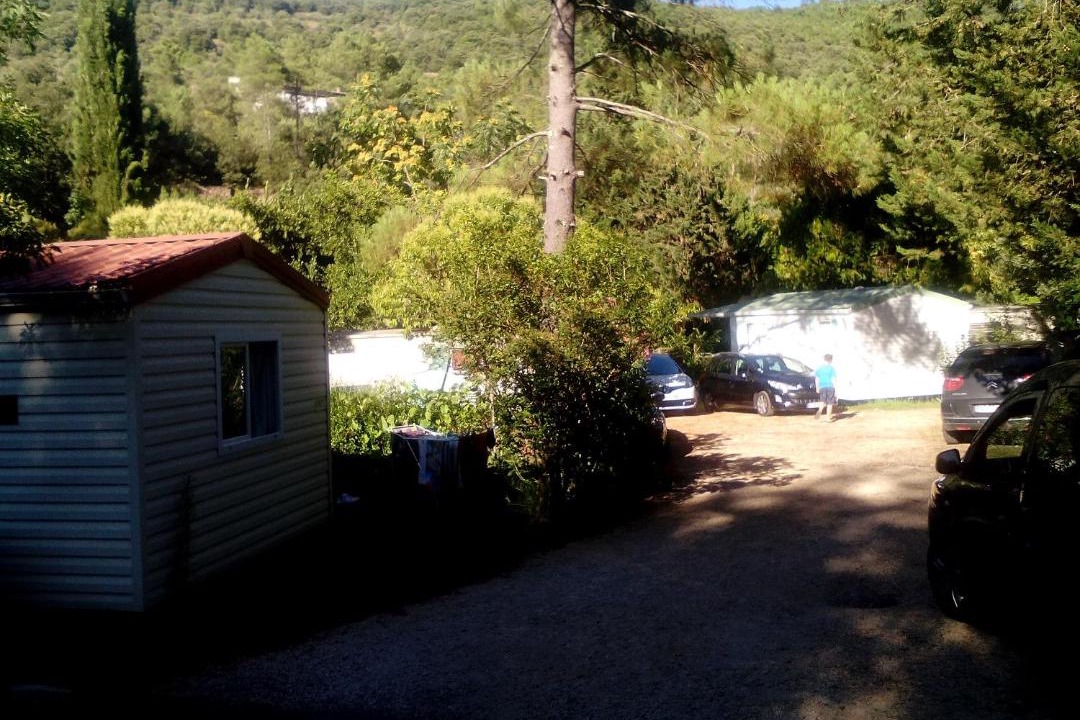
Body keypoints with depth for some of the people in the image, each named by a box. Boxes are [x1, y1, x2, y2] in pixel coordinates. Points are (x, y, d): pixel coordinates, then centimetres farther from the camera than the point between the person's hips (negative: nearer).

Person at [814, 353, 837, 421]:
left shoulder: (819, 368, 6)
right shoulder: (831, 368, -5)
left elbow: (816, 379, 9)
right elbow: (833, 379, -8)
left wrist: (817, 388, 18)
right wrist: (836, 389, -4)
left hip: (822, 387, 3)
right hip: (830, 386, -3)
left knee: (823, 401, 13)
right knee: (829, 403, 7)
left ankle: (819, 410, -16)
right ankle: (828, 417, 9)